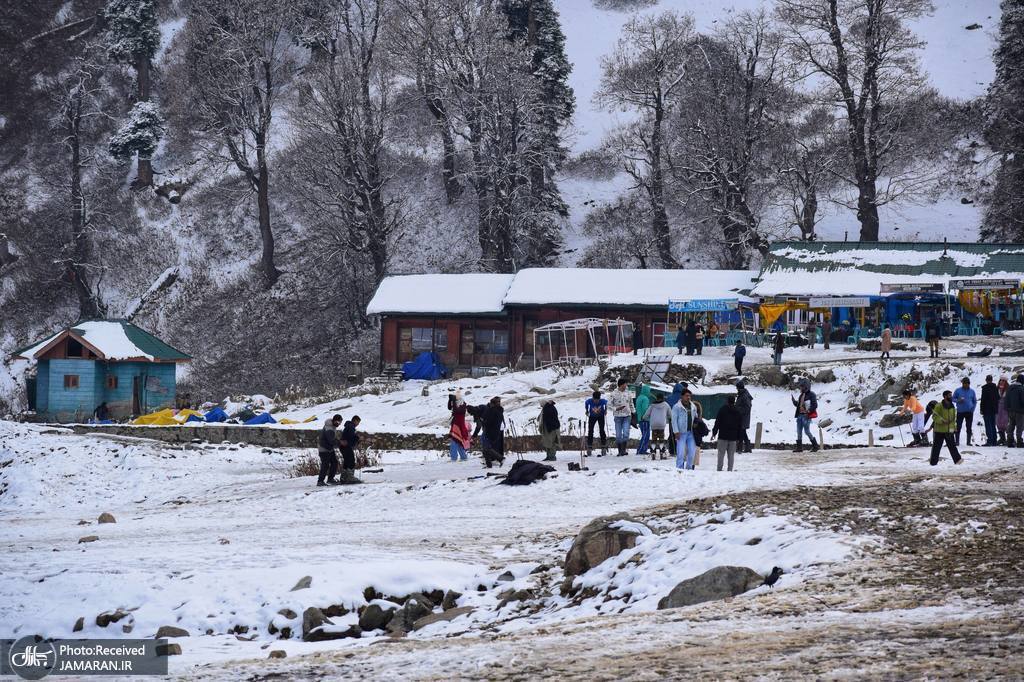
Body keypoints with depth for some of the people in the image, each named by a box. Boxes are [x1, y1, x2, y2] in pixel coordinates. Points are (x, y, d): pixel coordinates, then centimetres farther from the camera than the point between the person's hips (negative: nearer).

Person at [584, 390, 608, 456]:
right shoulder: (589, 401, -28)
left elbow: (606, 403, -5)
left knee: (601, 431, -6)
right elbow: (586, 404, -4)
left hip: (601, 416, -1)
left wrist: (605, 410, -1)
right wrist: (586, 411, -1)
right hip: (592, 417, 1)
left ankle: (604, 447, 3)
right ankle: (589, 448, 5)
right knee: (590, 431, -3)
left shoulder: (602, 401, -29)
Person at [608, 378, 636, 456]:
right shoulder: (614, 393, -4)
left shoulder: (627, 393, 7)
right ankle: (620, 451, 10)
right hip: (618, 416, -2)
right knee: (618, 435, 1)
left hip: (627, 416, 2)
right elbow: (609, 404, -2)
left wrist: (633, 412, 15)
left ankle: (623, 450, -8)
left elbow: (631, 403, 19)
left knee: (626, 433, -11)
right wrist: (616, 408, -16)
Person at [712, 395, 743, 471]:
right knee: (731, 455, 6)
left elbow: (717, 422, -5)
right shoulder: (738, 412, 8)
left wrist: (714, 433, 2)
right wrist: (738, 438, 17)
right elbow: (740, 426, 12)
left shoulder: (722, 409, -3)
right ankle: (730, 470, 2)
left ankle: (719, 469, -6)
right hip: (733, 437, 3)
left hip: (723, 436, -3)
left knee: (721, 454, -1)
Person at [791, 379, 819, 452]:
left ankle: (815, 446, 2)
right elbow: (798, 405, 22)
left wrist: (808, 411, -20)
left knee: (807, 431, -9)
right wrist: (794, 401, 5)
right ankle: (799, 447, 11)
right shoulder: (801, 395, 18)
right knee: (799, 432, 6)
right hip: (800, 415, 8)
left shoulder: (811, 395, -7)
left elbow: (814, 405, -12)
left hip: (806, 416, -8)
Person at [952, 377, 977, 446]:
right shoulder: (958, 391, 1)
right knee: (958, 427, -3)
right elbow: (953, 399, 5)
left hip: (969, 412, 2)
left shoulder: (972, 391, 8)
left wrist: (973, 408, 0)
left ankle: (968, 442, 8)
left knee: (969, 428, 3)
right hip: (960, 412, -2)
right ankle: (957, 441, 2)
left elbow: (975, 401, 15)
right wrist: (958, 400, -14)